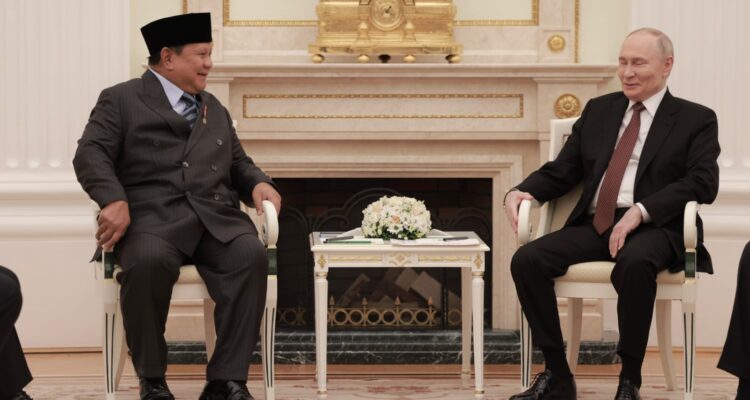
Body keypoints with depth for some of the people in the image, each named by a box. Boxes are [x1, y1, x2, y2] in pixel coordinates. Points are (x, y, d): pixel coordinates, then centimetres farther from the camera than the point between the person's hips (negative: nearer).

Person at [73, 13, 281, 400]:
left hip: (216, 217, 4)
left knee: (251, 255, -29)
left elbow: (238, 163, 31)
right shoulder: (121, 100, 11)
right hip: (152, 216, -4)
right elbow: (91, 154, -2)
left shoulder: (216, 110, 29)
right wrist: (114, 200, -21)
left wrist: (259, 183, 6)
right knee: (147, 261, -38)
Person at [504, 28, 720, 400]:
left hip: (656, 229, -5)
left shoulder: (696, 120, 7)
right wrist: (520, 192, -5)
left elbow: (703, 183, -8)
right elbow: (560, 171, 18)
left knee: (634, 263, -40)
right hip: (594, 225, 5)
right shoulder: (598, 110, 20)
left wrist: (640, 211, -21)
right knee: (527, 260, -22)